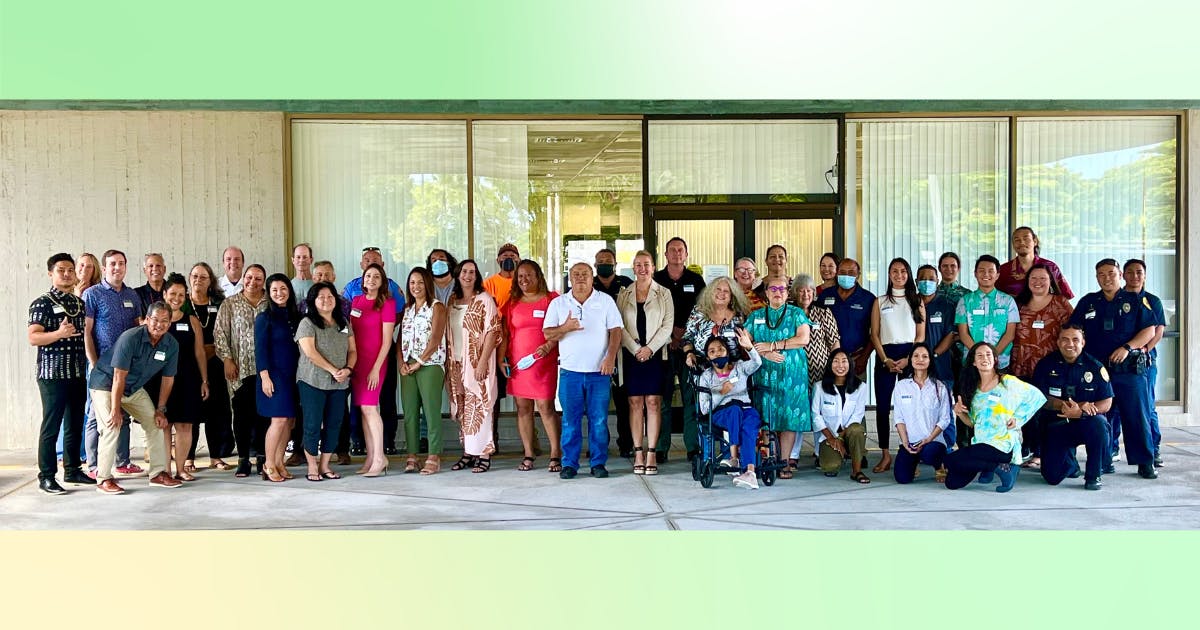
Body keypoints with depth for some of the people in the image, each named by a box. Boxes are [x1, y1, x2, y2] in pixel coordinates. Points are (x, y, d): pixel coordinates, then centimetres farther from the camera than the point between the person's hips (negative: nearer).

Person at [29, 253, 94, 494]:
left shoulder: (80, 303, 14)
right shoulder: (42, 303, -5)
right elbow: (33, 338, -14)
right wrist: (59, 334, -29)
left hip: (78, 374, 6)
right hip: (53, 374, -6)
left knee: (75, 424, 12)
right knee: (51, 426, -3)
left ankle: (72, 469, 23)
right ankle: (46, 477, 4)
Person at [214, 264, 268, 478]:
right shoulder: (229, 304, 6)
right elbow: (219, 334, 3)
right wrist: (227, 359, -5)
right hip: (240, 369, -1)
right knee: (242, 414, 1)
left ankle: (263, 457, 10)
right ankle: (243, 459, 8)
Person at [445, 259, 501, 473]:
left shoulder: (484, 299, -4)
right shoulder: (452, 302, 13)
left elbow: (492, 332, -9)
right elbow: (447, 334, 16)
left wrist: (482, 362, -16)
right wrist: (448, 362, 8)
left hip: (477, 362, -5)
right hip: (456, 363, 5)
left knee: (478, 406, -6)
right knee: (462, 409, 7)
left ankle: (484, 454, -1)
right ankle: (468, 453, 14)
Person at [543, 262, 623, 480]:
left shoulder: (605, 301, 7)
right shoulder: (558, 303, 8)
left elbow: (615, 331, 3)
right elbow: (548, 333, 5)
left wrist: (610, 357, -10)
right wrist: (565, 328, -16)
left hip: (599, 371, 0)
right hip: (570, 371, 1)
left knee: (599, 419, 2)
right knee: (570, 419, 2)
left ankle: (598, 462, 11)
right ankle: (569, 464, 10)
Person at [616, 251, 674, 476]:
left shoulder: (664, 294, 6)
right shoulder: (624, 294, 9)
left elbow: (667, 325, 0)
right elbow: (619, 326, 3)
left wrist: (650, 348, -10)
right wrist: (635, 349, -8)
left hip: (655, 353, -1)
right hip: (631, 354, 1)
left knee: (653, 402, -4)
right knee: (635, 402, 1)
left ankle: (651, 454, 0)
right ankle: (638, 453, 5)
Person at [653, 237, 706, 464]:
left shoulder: (696, 280, 10)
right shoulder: (655, 280, 8)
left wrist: (684, 334, -4)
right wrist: (671, 334, -4)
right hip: (663, 345, 0)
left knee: (691, 396, 0)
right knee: (662, 397, -1)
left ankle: (693, 446, 5)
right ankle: (661, 448, 3)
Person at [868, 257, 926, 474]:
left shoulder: (917, 301, 10)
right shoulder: (880, 302, 12)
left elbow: (921, 335, 4)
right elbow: (874, 335, 6)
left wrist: (908, 359, -9)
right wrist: (885, 360, -6)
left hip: (910, 356, -1)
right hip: (885, 355, 1)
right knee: (882, 406, -3)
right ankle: (885, 455, 3)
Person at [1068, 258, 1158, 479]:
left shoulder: (1135, 300, 7)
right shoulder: (1087, 302, 12)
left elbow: (1149, 330, 0)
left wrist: (1127, 348, -13)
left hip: (1130, 369, -2)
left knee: (1137, 415, -2)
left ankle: (1145, 462, 5)